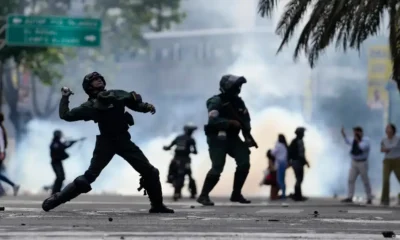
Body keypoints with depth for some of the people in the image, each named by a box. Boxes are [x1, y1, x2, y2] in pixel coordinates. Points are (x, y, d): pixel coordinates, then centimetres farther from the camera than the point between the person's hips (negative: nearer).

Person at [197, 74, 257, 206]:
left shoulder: (238, 102, 9)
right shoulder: (216, 101, -14)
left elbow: (245, 119, 11)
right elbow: (213, 120, -27)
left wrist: (247, 136, -5)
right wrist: (231, 122, -32)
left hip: (232, 138, 7)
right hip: (217, 138, -7)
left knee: (244, 162, -5)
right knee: (217, 168, -16)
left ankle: (236, 194, 6)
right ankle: (203, 196, -5)